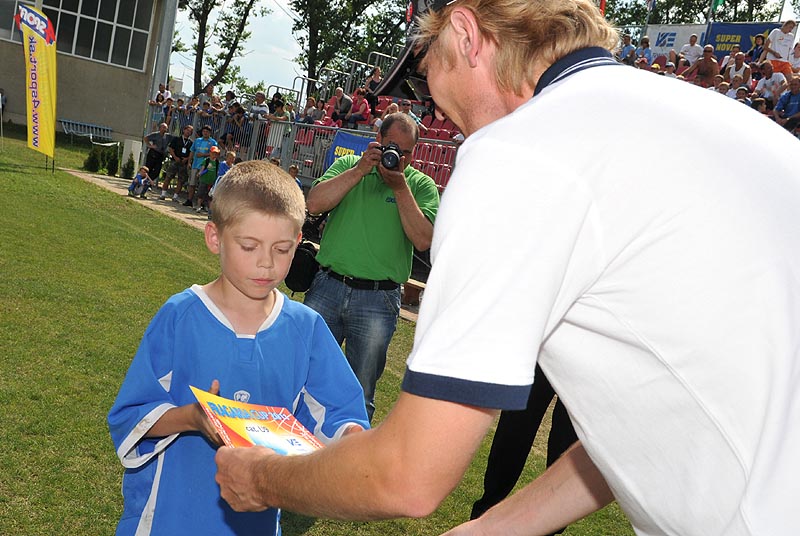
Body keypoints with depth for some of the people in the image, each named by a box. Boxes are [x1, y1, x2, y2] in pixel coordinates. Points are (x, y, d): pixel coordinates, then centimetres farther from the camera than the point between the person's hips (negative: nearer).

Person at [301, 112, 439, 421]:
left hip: (378, 300, -2)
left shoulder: (422, 185, 3)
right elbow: (314, 204, -8)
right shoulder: (348, 165, 8)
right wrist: (360, 170, -12)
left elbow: (423, 240, -11)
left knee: (360, 394, 8)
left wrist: (399, 186, -13)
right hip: (327, 287, 2)